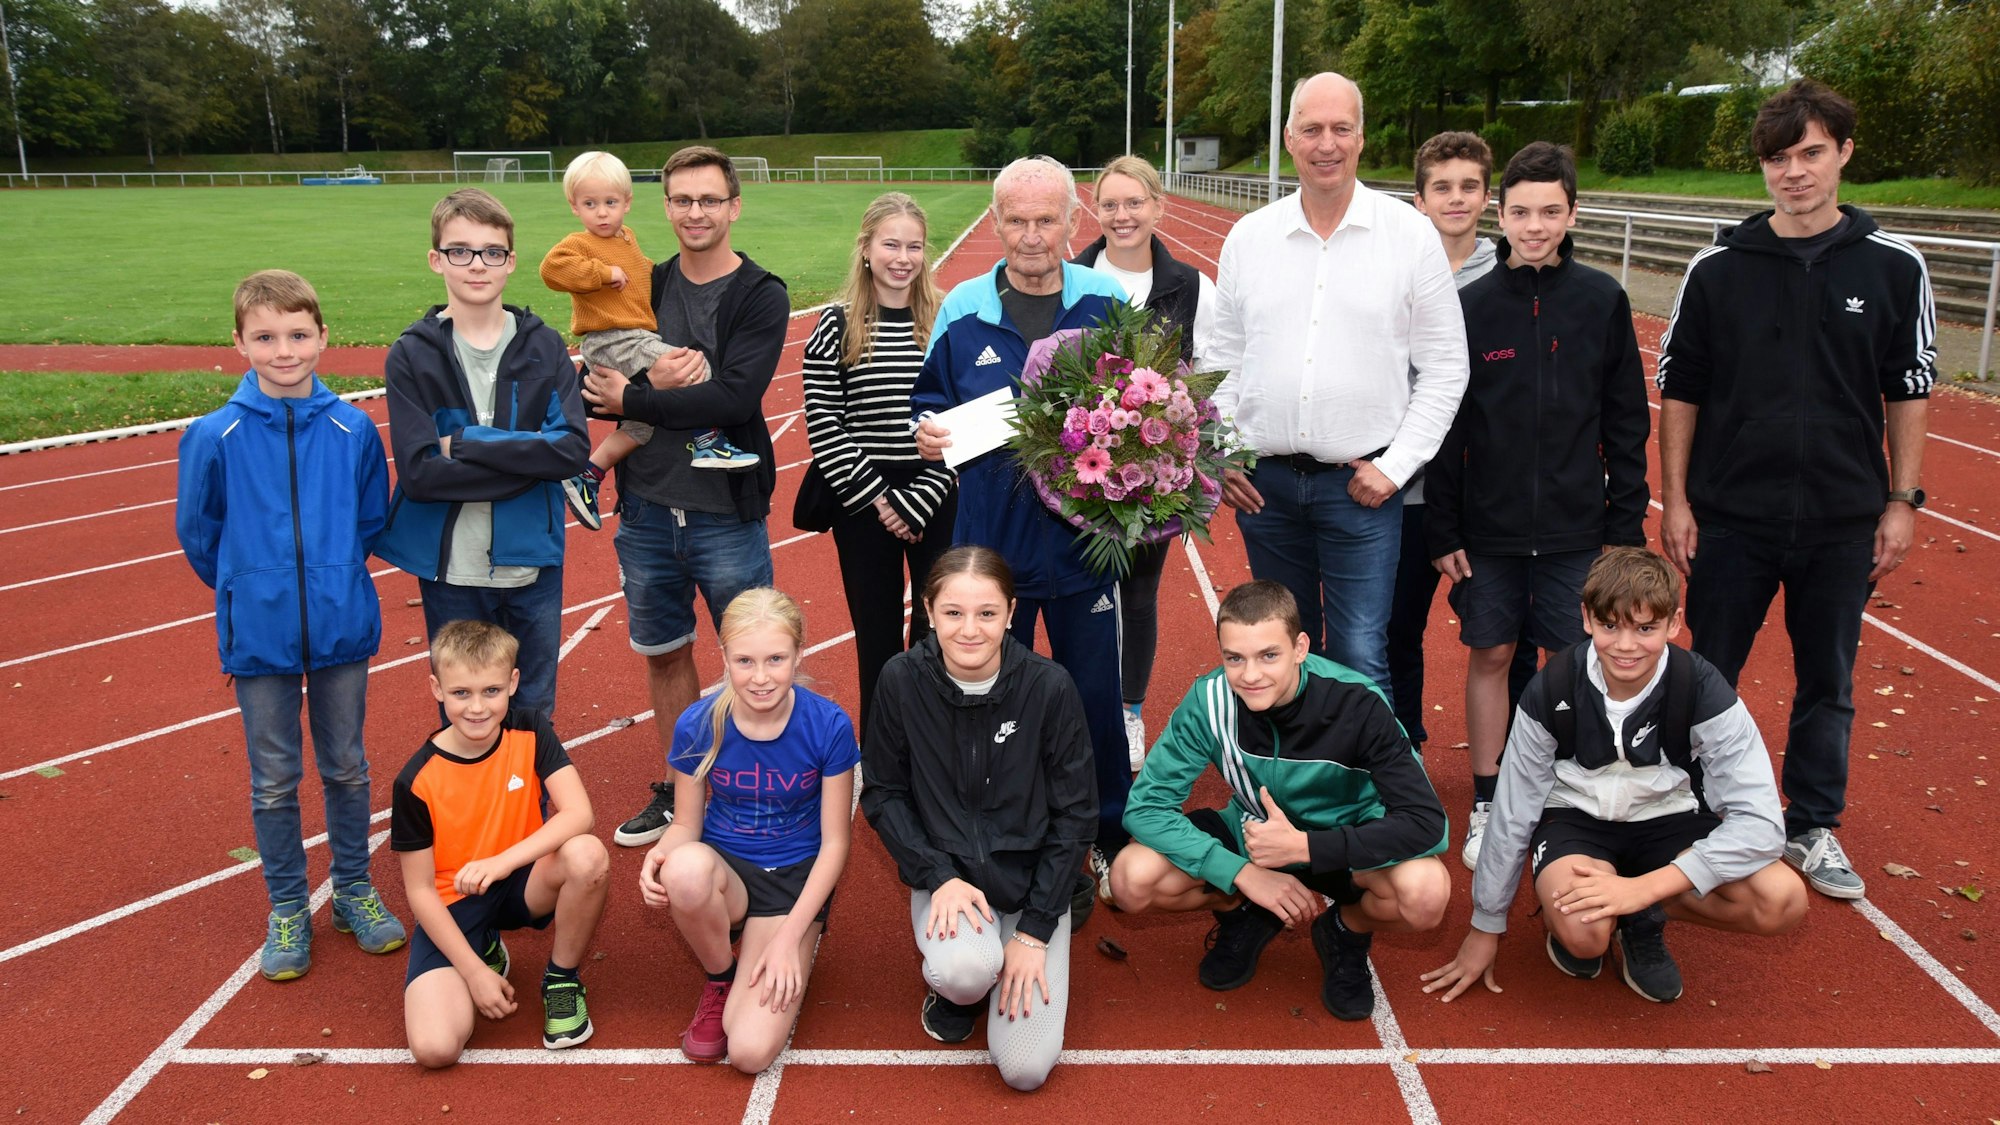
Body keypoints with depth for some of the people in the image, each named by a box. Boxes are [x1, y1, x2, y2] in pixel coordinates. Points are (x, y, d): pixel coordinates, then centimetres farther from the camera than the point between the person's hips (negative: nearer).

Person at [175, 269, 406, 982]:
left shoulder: (354, 429, -7)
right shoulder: (215, 436, -10)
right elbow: (198, 534, 3)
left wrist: (333, 577, 9)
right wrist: (249, 591, 10)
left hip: (342, 627, 1)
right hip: (259, 636, -1)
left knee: (347, 768, 14)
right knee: (274, 780, 11)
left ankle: (353, 889, 32)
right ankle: (287, 908, 27)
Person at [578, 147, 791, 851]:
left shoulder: (761, 297, -6)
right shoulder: (644, 287, 8)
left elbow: (734, 398, -20)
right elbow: (593, 383, 1)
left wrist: (631, 401, -12)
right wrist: (659, 381, -19)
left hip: (725, 514, -4)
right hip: (647, 508, 5)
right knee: (663, 654, 16)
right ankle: (676, 789, 32)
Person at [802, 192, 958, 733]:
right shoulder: (837, 324, -2)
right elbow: (823, 423, -4)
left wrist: (918, 500, -10)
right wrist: (876, 498, -10)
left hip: (936, 501, 0)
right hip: (863, 502, 0)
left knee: (936, 629, 7)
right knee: (877, 633, 10)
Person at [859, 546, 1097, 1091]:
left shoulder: (1049, 687, -15)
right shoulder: (903, 680, -12)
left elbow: (1076, 813, -7)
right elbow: (882, 794, -2)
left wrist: (1035, 929, -10)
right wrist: (939, 877, -15)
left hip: (1032, 879, 0)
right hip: (944, 872, 0)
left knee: (1025, 1068, -10)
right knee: (965, 971, -33)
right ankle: (952, 979, 6)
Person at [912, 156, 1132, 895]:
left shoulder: (1108, 306, 0)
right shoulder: (963, 310, 2)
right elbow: (932, 399, 12)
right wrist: (927, 431, -10)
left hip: (1083, 537, -1)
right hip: (990, 539, 1)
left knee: (1094, 696, 10)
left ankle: (1103, 840, 30)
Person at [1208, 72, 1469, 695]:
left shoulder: (1412, 235, -2)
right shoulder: (1249, 236, 5)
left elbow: (1445, 369, 0)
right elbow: (1222, 357, 11)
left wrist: (1396, 466, -7)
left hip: (1362, 484, -3)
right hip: (1263, 482, 3)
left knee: (1360, 659, -5)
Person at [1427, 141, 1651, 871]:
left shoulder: (1602, 301, -1)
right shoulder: (1471, 305, -3)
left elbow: (1627, 422, 3)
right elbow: (1444, 428, -1)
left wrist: (1626, 523, 1)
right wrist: (1443, 530, -3)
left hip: (1576, 529, 0)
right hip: (1489, 528, 0)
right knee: (1489, 656, 8)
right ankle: (1486, 805, 22)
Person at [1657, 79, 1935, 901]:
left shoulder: (1893, 268, -1)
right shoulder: (1718, 268, -2)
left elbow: (1908, 392, 5)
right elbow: (1679, 391, 1)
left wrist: (1902, 502, 1)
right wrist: (1675, 501, -2)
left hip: (1844, 522, 1)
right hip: (1731, 517, 0)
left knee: (1828, 684, 12)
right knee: (1708, 676, 10)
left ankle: (1813, 827, 28)